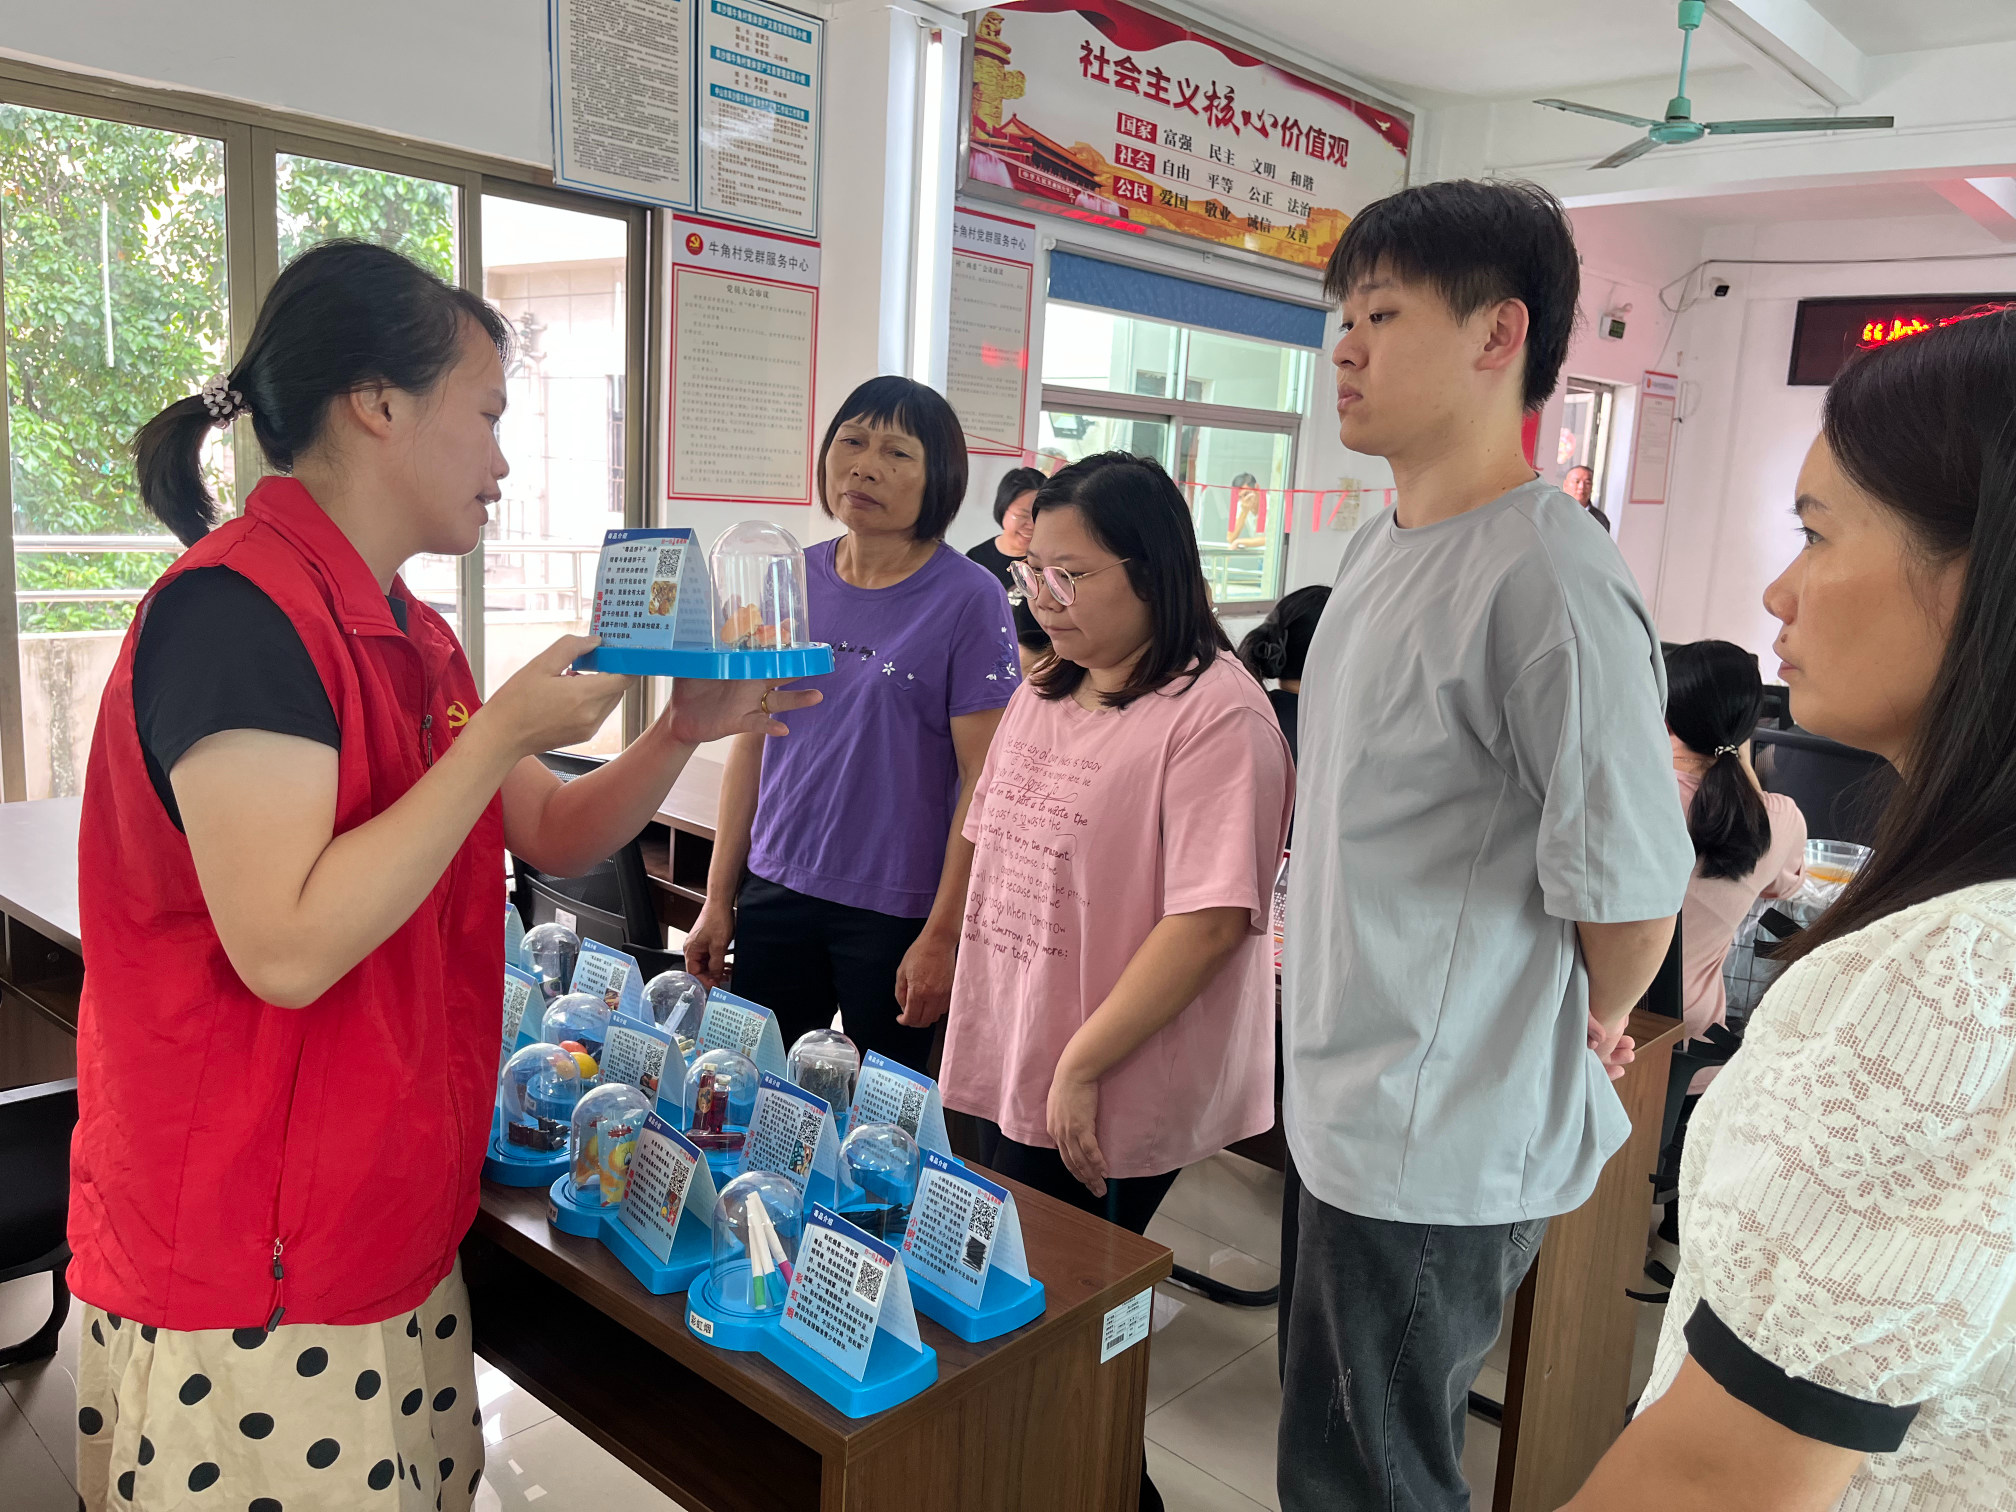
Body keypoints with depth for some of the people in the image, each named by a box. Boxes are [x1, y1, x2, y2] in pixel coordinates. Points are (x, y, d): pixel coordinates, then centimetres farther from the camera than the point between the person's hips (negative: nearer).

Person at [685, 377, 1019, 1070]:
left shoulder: (969, 598, -9)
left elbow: (984, 778, -10)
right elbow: (750, 744, 10)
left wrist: (942, 936, -13)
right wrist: (718, 899, 9)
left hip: (899, 910, -4)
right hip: (775, 894, 4)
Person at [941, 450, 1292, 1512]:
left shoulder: (1215, 716, -18)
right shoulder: (1044, 694, 8)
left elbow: (1211, 920, -23)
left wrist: (1081, 1068, -21)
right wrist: (976, 1015, 10)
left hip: (1108, 1098, -7)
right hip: (1005, 1064, 8)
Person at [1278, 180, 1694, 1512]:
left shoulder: (1547, 586, -25)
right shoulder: (1383, 548, 6)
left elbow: (1634, 886, -20)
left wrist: (1590, 1033, 0)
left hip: (1440, 1148, -9)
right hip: (1351, 1106, 9)